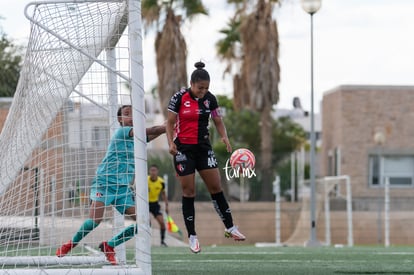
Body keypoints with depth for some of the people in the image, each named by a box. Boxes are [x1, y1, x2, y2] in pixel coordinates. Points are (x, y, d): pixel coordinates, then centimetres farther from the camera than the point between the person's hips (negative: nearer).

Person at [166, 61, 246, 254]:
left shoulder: (210, 99, -1)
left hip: (203, 147, 3)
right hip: (183, 149, -3)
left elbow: (218, 122, 6)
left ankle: (230, 228, 11)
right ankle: (192, 236, 4)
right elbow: (170, 123, -5)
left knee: (216, 187, 1)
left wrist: (224, 137, -13)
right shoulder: (179, 98, -11)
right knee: (189, 191, -2)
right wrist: (171, 143, -19)